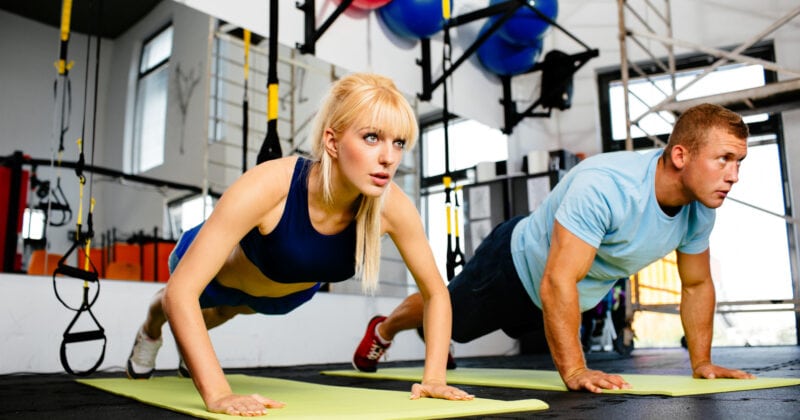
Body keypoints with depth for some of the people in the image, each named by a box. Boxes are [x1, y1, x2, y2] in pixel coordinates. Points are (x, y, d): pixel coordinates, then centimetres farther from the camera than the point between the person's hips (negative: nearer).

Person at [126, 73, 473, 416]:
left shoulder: (393, 205, -36)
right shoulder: (269, 186, -47)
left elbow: (435, 291, -20)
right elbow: (181, 290, -45)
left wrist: (434, 377, -27)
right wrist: (218, 393, -51)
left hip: (288, 293, 4)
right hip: (218, 272, -4)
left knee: (228, 312, 39)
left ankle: (190, 341, 73)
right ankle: (151, 328, 68)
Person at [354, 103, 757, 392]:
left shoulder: (700, 209, -18)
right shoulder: (605, 186, -43)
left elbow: (697, 285, -3)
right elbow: (557, 284, -46)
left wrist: (702, 362, -4)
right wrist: (574, 371, -45)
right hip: (517, 265, -7)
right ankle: (384, 330, 51)